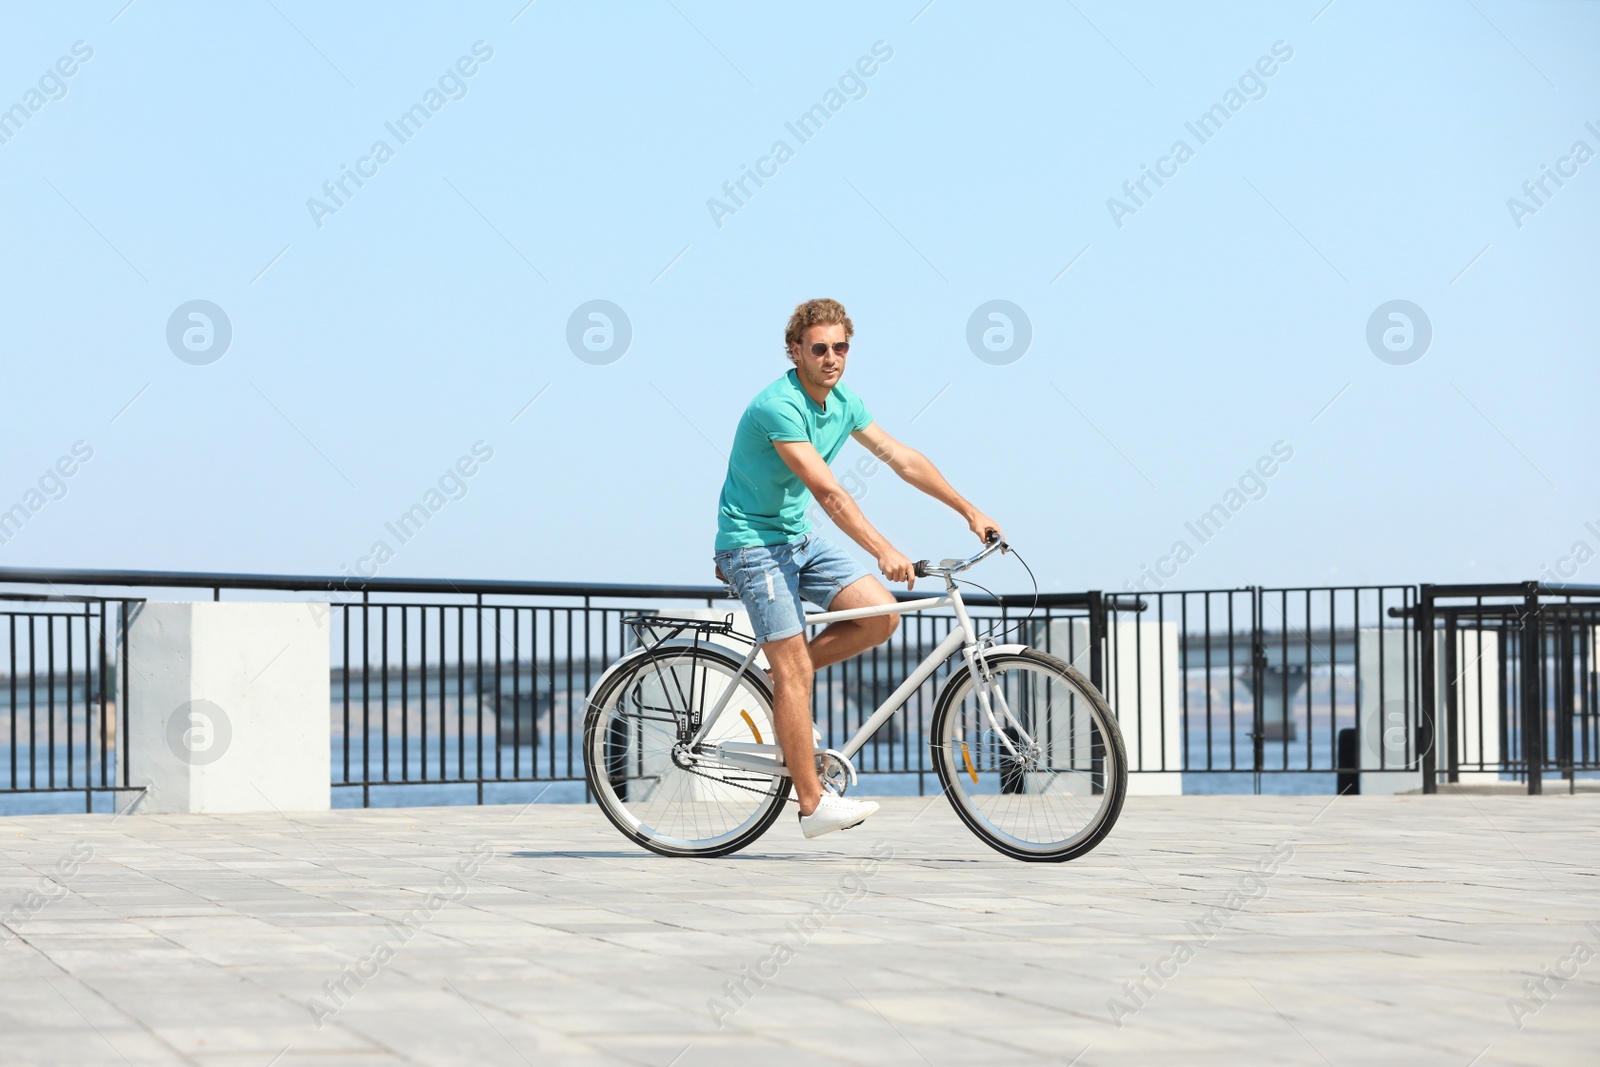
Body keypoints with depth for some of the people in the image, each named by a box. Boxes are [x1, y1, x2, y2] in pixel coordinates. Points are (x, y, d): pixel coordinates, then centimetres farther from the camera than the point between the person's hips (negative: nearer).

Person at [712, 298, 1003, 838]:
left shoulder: (843, 404, 2)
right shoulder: (779, 407, -24)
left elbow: (903, 459, 10)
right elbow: (827, 491, -32)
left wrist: (972, 513, 10)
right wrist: (883, 550, -38)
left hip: (798, 537, 8)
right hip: (754, 542, -8)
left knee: (881, 612, -8)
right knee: (795, 670, -12)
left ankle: (783, 674, 10)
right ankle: (813, 804, -9)